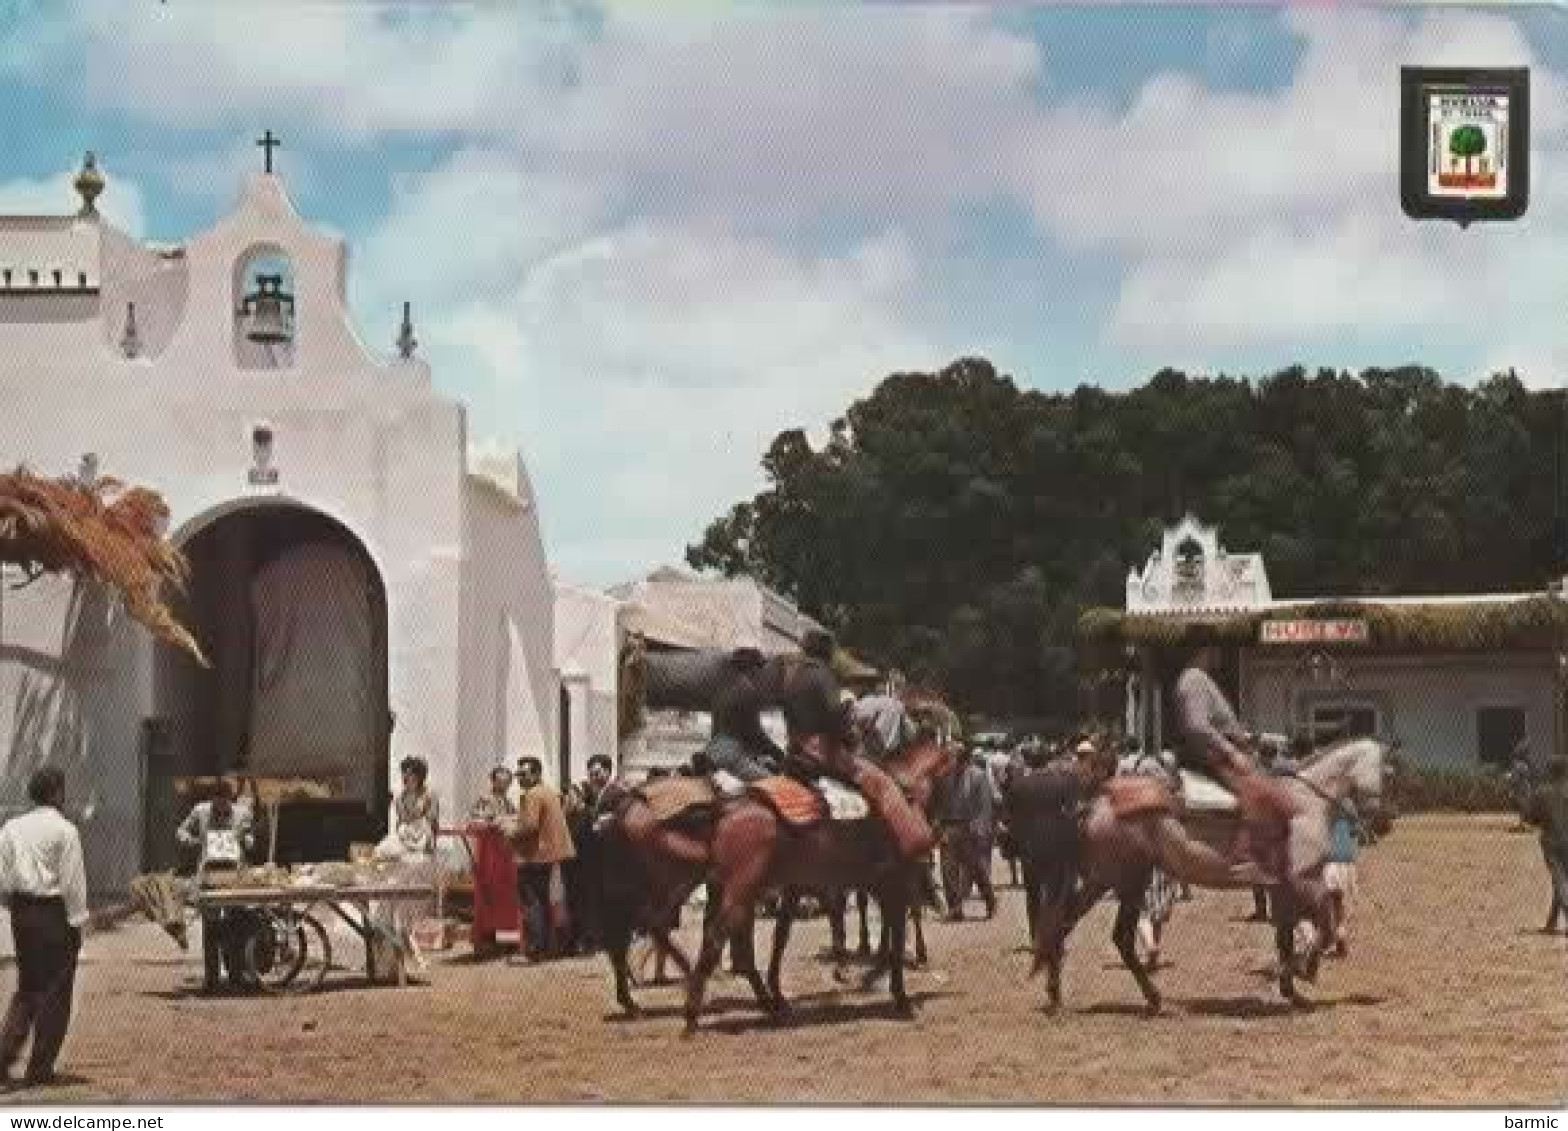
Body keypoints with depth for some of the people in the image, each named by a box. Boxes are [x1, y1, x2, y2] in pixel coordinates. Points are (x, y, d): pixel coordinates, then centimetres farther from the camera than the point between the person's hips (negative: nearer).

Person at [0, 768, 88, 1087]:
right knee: (55, 991, 4)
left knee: (27, 987, 18)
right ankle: (40, 1067, 7)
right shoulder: (64, 830, -11)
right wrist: (77, 920, -5)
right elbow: (72, 881, -11)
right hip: (54, 913, -6)